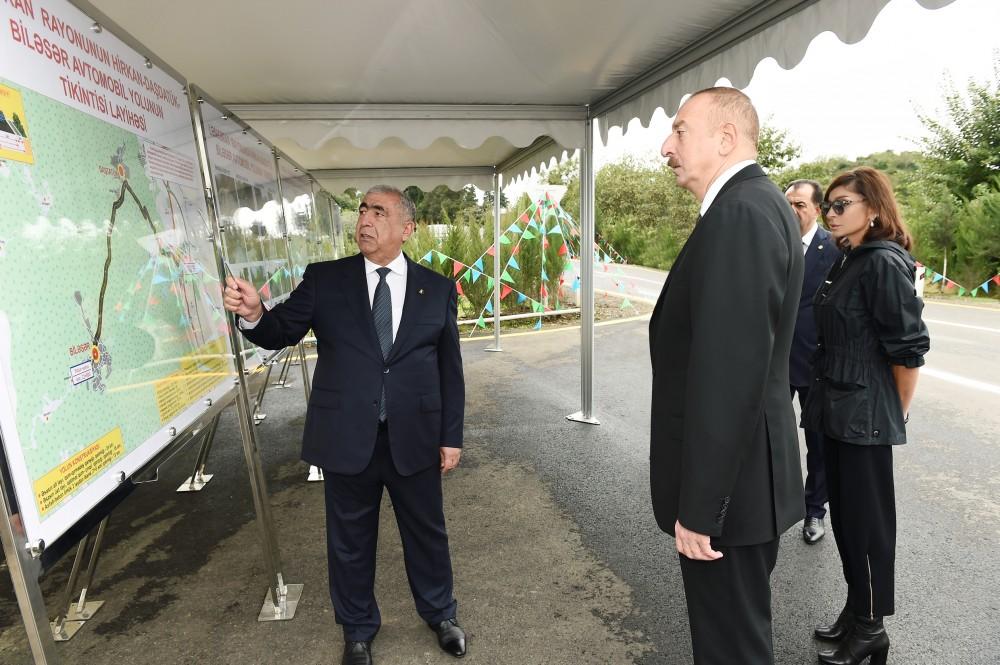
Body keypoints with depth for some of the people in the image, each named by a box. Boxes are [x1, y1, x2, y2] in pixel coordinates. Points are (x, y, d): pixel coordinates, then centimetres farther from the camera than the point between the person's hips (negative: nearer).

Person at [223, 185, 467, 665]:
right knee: (350, 540, 17)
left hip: (414, 438, 0)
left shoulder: (437, 289, 0)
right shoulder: (325, 280, 0)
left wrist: (451, 437, 1)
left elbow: (450, 369, 2)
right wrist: (254, 314, -22)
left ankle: (440, 614, 46)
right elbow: (281, 333, 1)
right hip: (347, 437, 0)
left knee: (427, 532, 18)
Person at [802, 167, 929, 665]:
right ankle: (856, 609, 34)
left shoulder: (884, 263, -15)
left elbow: (909, 349, -15)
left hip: (865, 415, -9)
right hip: (836, 408, 9)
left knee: (867, 519, 5)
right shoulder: (848, 261, 11)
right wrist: (825, 396, 13)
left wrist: (896, 414, -5)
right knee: (843, 514, 17)